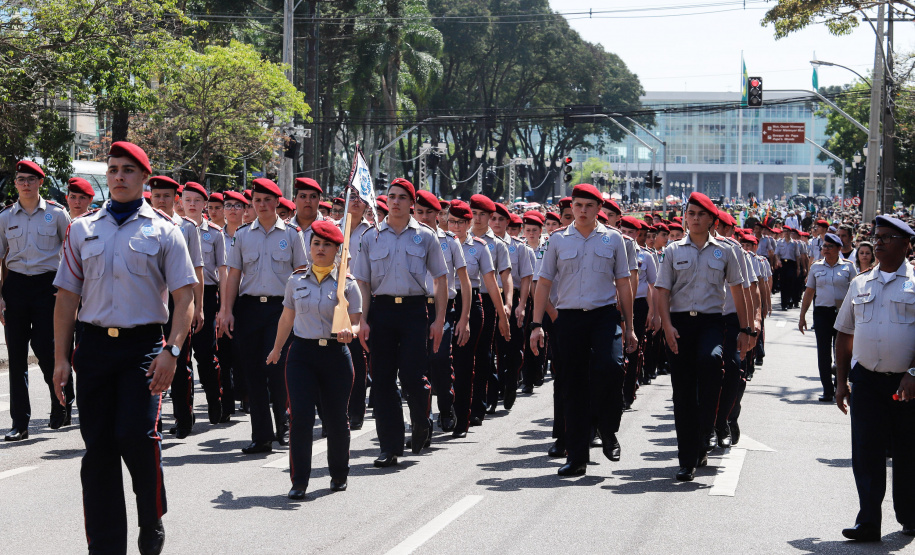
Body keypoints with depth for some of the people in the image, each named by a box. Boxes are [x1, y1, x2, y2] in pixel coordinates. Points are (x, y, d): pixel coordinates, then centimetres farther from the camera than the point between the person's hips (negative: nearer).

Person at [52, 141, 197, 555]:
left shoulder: (162, 230, 4)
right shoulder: (82, 229, 12)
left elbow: (184, 297, 0)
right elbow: (67, 296, 12)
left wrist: (171, 351, -13)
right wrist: (61, 358, 5)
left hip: (143, 345, -3)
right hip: (93, 345, 3)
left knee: (136, 434, -17)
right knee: (98, 445, 4)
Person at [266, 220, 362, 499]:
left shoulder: (347, 284, 0)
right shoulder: (296, 280, 6)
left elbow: (355, 323, -2)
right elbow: (287, 318, 18)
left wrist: (349, 332, -25)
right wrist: (277, 349, 26)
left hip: (335, 354, -1)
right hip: (302, 353, 1)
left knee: (336, 418, 6)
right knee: (300, 417, -9)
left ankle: (339, 475, 28)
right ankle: (299, 481, 0)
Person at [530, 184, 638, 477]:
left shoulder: (613, 239, 8)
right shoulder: (558, 240, 8)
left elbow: (623, 283, 11)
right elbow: (544, 283, 9)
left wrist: (629, 328, 8)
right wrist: (536, 324, 1)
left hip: (605, 314, -1)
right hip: (569, 318, 1)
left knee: (610, 367, -24)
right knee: (574, 386, 3)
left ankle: (608, 432, 0)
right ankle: (577, 457, 10)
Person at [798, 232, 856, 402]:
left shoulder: (848, 266, 2)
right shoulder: (816, 267, 9)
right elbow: (809, 292, 12)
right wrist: (802, 316, 9)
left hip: (843, 313, -2)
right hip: (822, 313, 2)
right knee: (823, 352, -1)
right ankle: (827, 390, 4)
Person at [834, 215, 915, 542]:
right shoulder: (860, 285, 12)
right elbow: (844, 334, 16)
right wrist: (841, 380, 11)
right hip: (865, 380, 3)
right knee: (866, 452, -2)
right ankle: (868, 522, 1)